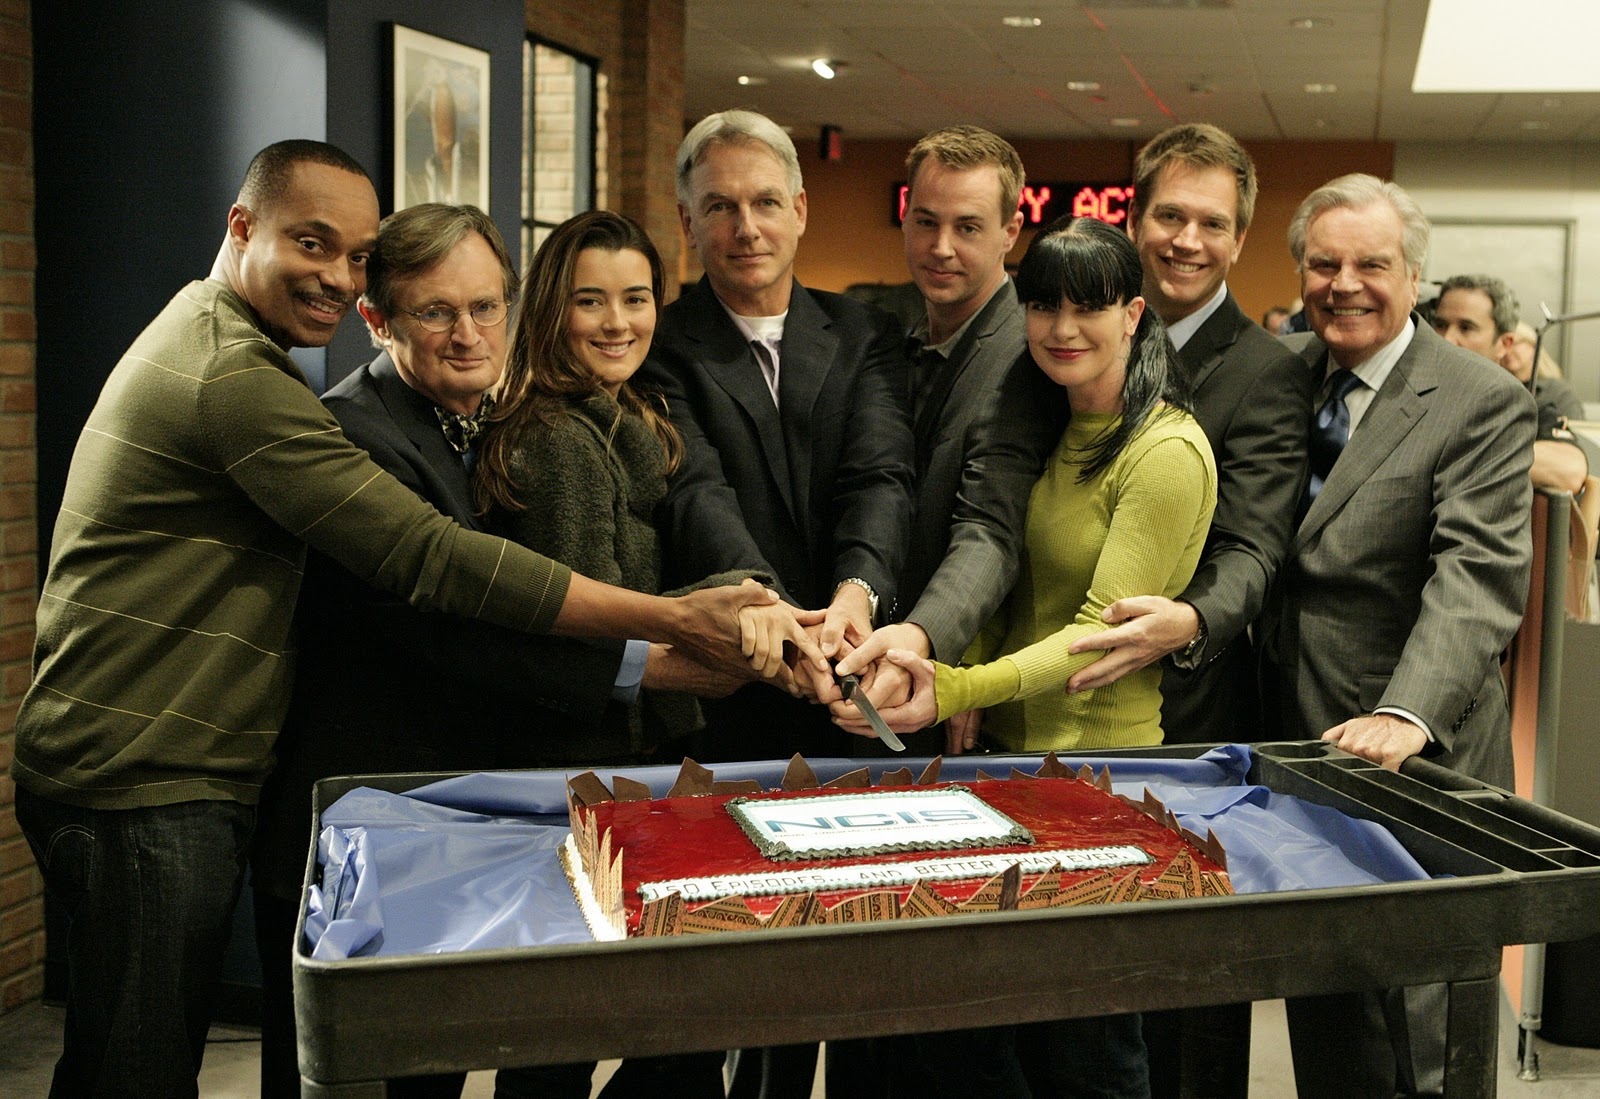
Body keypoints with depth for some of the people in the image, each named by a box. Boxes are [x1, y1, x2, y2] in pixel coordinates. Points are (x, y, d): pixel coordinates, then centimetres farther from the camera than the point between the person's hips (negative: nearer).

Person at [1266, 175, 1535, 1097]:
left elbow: (1478, 575, -21)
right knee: (1319, 1019, 16)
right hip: (1297, 745, 5)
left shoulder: (1485, 404, -9)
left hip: (1415, 760, -5)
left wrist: (1405, 716, -36)